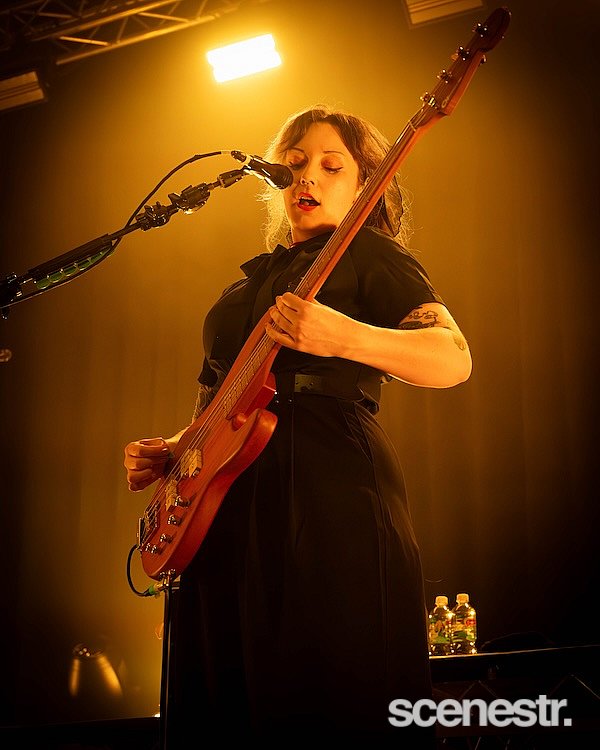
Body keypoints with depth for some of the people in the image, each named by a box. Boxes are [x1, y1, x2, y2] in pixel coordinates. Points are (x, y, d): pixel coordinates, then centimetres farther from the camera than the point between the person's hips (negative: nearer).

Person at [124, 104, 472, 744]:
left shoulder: (368, 253, 4)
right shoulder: (249, 282, 25)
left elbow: (455, 360, -12)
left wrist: (343, 337, -27)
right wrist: (167, 451, 11)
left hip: (329, 497, -7)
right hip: (227, 507, 7)